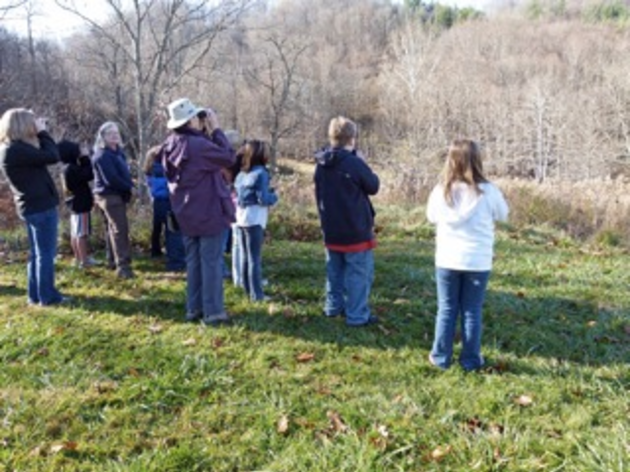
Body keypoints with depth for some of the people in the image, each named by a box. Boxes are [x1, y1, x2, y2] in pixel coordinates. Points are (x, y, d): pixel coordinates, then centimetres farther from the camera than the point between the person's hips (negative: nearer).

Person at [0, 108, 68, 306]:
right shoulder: (16, 149, -20)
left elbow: (41, 156, 16)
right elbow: (52, 156, -21)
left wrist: (40, 134, 6)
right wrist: (43, 132, -8)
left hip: (33, 206, 10)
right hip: (41, 206, -10)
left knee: (37, 253, 15)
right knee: (46, 253, -2)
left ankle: (35, 294, 22)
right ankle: (47, 296, 5)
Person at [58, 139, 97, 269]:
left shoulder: (69, 167, 10)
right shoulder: (71, 168, -20)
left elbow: (84, 174, 12)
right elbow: (89, 175, -26)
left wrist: (83, 159, 5)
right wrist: (85, 158, -17)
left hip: (75, 203, 10)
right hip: (81, 204, -10)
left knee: (75, 233, 13)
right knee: (82, 233, -6)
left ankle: (79, 258, 21)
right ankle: (84, 260, -4)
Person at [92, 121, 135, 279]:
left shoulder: (118, 151, 13)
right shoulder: (102, 155, -16)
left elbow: (123, 173, 17)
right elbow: (111, 179, -23)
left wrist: (129, 186, 0)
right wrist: (129, 187, -14)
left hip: (118, 194, 10)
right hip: (110, 195, -10)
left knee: (115, 228, 16)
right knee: (120, 229, -13)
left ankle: (117, 261, 27)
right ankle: (123, 265, -14)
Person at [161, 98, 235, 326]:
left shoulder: (170, 146, 6)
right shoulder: (198, 144, -20)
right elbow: (228, 157, -13)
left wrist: (206, 133, 8)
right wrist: (216, 129, -7)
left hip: (186, 214, 8)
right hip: (209, 212, -8)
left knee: (193, 261, 15)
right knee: (211, 262, -2)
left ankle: (194, 309, 21)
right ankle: (213, 312, 2)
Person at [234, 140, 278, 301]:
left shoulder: (241, 173, 11)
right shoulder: (261, 173, -12)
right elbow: (263, 199, -17)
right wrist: (274, 196, 4)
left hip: (241, 218, 8)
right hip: (254, 220, -8)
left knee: (245, 256, 15)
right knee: (255, 258, -4)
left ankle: (248, 290, 23)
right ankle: (256, 294, -1)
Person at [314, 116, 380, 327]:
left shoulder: (321, 165, 4)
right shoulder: (354, 163, -18)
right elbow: (373, 187, -6)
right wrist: (363, 164, 4)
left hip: (331, 228, 7)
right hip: (355, 228, -7)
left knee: (335, 269, 19)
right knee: (360, 272, 0)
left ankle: (334, 305, 28)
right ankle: (357, 315, 0)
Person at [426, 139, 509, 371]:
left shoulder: (441, 191, -7)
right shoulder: (488, 191, -12)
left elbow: (431, 217, 11)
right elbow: (503, 215, 7)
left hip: (447, 260, 1)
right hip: (478, 262, -1)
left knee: (446, 309, 12)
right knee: (472, 311, 9)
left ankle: (440, 357, 19)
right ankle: (470, 359, 17)